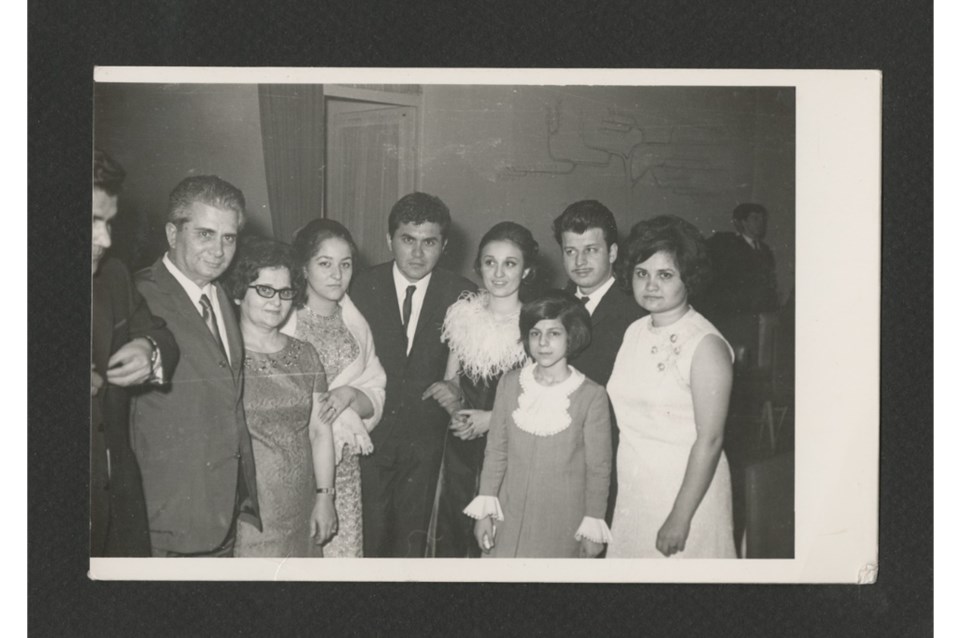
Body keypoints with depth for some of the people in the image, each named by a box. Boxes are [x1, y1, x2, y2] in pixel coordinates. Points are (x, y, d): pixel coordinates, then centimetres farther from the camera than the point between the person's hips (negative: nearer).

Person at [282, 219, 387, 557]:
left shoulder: (356, 325, 10)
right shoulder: (280, 321, -6)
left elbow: (375, 399, 10)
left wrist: (350, 395, -10)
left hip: (344, 466, 4)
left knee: (343, 545, 2)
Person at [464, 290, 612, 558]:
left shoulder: (592, 397, -10)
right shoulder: (510, 383, -1)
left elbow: (598, 468, -4)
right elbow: (495, 450, 4)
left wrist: (593, 528, -2)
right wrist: (484, 511, 4)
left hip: (562, 525, -2)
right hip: (510, 518, 3)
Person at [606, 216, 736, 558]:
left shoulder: (706, 345, -16)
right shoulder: (634, 331, 5)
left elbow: (709, 440, -18)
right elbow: (626, 419, 8)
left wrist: (680, 518, -18)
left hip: (685, 489, -6)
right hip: (630, 490, 6)